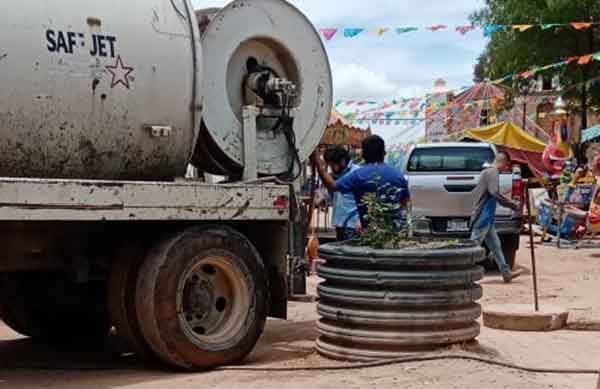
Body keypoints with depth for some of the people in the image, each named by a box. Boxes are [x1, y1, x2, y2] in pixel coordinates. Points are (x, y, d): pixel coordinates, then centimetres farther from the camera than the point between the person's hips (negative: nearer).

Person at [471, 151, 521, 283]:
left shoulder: (488, 172, 19)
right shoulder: (492, 172, -12)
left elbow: (475, 192, 25)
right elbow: (495, 193, -25)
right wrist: (514, 205, -20)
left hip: (487, 218, 10)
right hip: (483, 217, -10)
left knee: (495, 246, 11)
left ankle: (506, 273, 14)